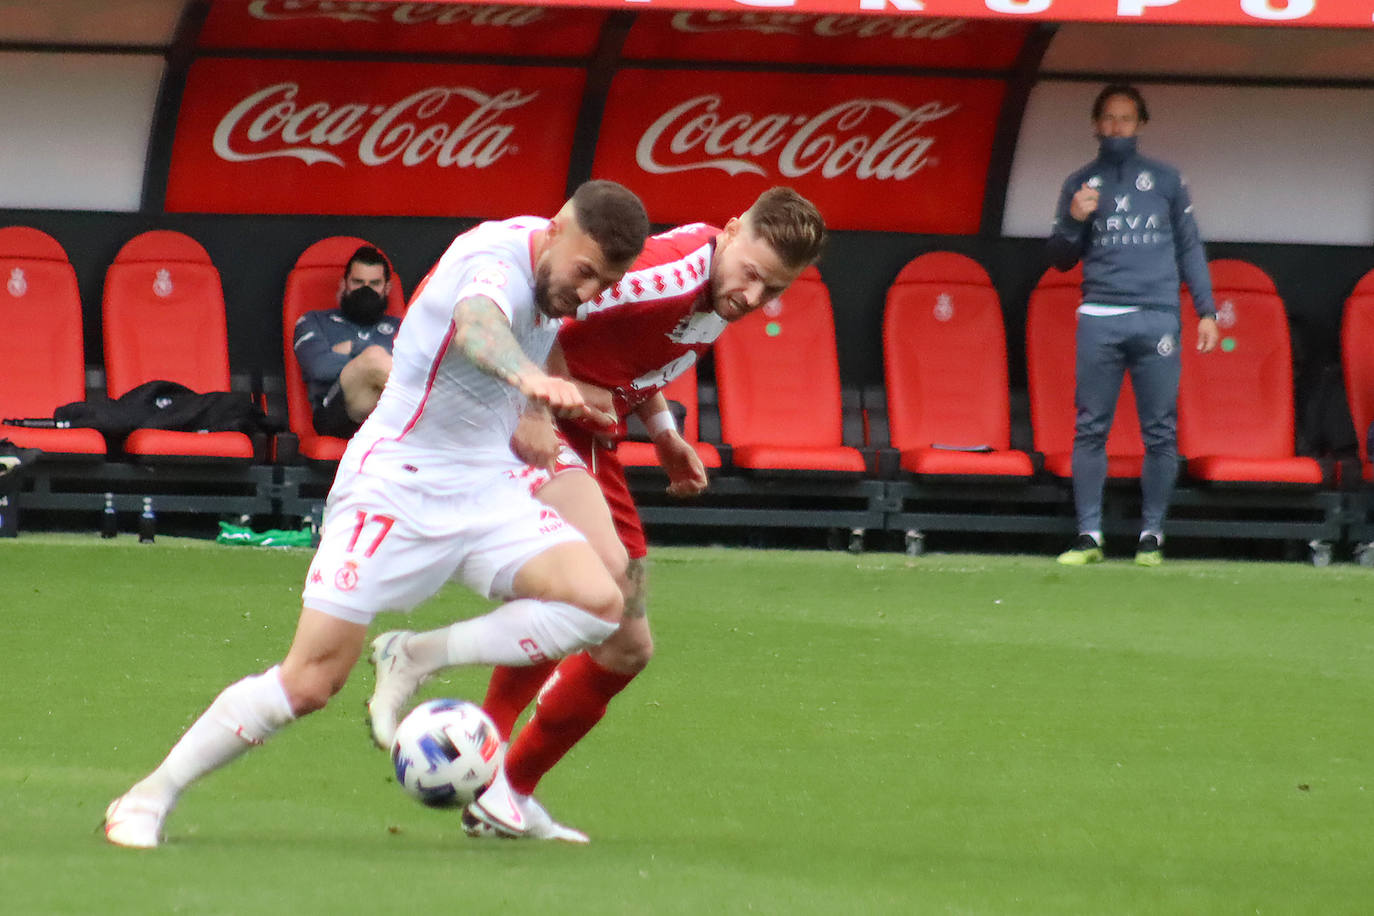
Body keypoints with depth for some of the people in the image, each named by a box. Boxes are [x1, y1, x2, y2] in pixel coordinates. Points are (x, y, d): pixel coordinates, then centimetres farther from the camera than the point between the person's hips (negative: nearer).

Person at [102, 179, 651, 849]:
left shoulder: (561, 271, 1)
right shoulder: (499, 255, -24)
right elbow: (475, 322, -50)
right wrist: (528, 375, -69)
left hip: (487, 487, 7)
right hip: (395, 485, -7)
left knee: (599, 603, -17)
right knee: (313, 679, -10)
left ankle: (418, 660, -4)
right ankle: (151, 797, 7)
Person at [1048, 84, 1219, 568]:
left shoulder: (1165, 179, 13)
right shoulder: (1080, 184, 14)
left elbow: (1190, 247, 14)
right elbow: (1061, 259, 14)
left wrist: (1206, 310, 6)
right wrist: (1075, 220, -6)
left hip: (1157, 317, 0)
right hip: (1099, 319, 0)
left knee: (1160, 432, -2)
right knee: (1090, 428, -3)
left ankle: (1151, 535, 3)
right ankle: (1089, 536, -2)